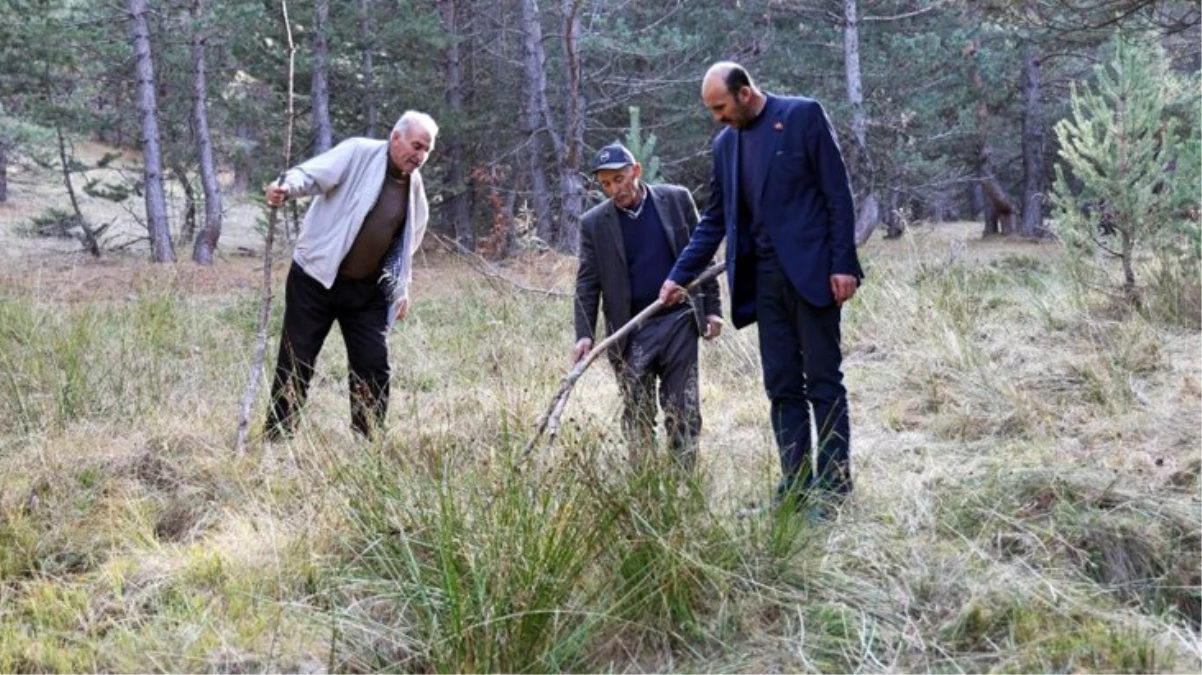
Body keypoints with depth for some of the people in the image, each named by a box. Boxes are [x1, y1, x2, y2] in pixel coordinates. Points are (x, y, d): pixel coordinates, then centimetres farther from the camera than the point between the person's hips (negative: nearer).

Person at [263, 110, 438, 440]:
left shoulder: (414, 185, 8)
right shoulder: (358, 153, -10)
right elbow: (313, 174, -22)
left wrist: (401, 289, 18)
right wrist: (287, 186, -44)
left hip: (367, 289, 5)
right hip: (315, 279, -5)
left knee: (374, 366, 2)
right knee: (296, 362, 0)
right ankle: (276, 438, 9)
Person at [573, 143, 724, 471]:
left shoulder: (676, 199, 2)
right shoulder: (594, 223, 2)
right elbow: (587, 284, 0)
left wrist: (712, 308, 3)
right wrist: (585, 335, -11)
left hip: (678, 321, 0)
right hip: (631, 331, 0)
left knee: (683, 411, 2)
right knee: (636, 416, 3)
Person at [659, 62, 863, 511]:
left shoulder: (803, 116, -4)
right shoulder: (726, 143, 13)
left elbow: (837, 192, -6)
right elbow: (715, 219, 18)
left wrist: (843, 264, -12)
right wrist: (680, 275, 12)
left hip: (809, 270, -5)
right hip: (764, 278, 6)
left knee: (823, 381, -2)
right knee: (782, 387, 5)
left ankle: (833, 488, 2)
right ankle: (794, 489, 9)